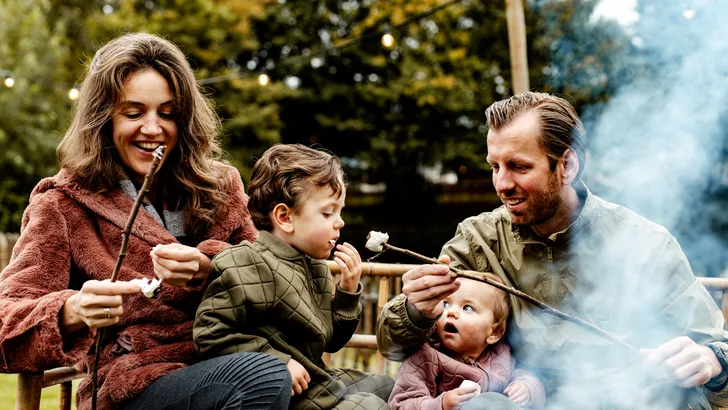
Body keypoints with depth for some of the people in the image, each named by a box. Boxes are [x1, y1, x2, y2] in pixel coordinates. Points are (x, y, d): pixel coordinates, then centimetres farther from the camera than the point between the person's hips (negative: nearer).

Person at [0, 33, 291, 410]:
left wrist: (205, 267, -14)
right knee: (265, 378, -32)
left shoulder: (218, 186, 14)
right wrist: (72, 313, -28)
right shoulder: (62, 205, 6)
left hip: (226, 362, 4)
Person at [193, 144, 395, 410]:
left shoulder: (316, 267, 10)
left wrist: (348, 291, -1)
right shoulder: (245, 266, -19)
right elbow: (211, 334, -23)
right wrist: (278, 362, -24)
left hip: (318, 379, 9)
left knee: (386, 387, 18)